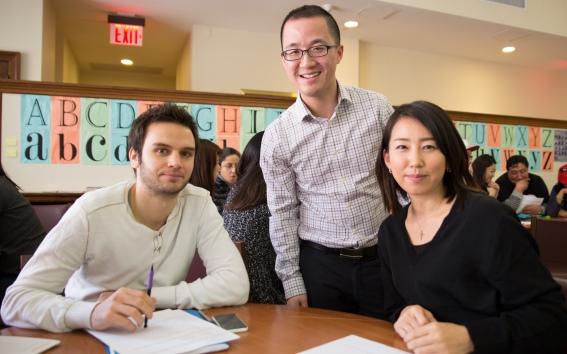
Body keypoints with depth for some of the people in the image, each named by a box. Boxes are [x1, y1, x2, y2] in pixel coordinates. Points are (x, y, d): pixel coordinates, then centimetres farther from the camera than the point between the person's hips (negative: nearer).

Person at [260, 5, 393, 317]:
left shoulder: (377, 107, -5)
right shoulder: (277, 136, -6)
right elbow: (283, 214, -1)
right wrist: (292, 283, 0)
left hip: (383, 256, 1)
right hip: (320, 263, 0)